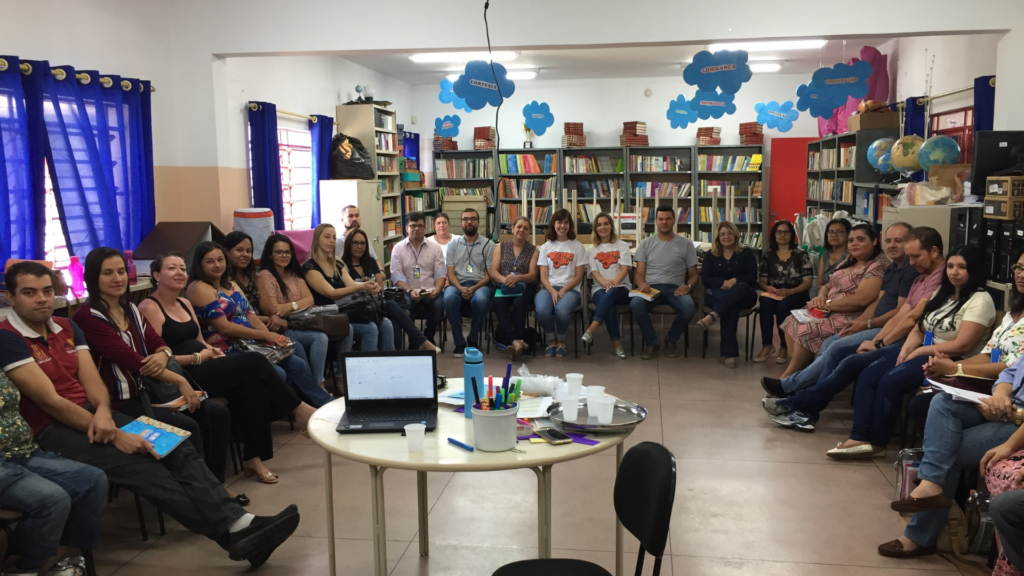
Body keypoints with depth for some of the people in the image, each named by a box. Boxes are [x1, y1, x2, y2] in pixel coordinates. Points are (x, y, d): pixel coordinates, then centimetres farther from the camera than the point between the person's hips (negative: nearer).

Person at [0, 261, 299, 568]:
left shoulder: (66, 327, 12)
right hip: (51, 430, -7)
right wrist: (116, 436, -20)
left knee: (177, 448, -14)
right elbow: (51, 401, -17)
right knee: (139, 465, -27)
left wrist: (104, 413, -18)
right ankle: (231, 534, -31)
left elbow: (92, 381, 7)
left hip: (92, 415, 7)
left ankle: (240, 523, -27)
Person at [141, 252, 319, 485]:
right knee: (253, 362, -21)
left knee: (253, 383, -21)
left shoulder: (185, 304, 20)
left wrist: (213, 351, 1)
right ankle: (299, 409, -3)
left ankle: (253, 458, -17)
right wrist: (197, 358, -12)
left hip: (201, 369, 8)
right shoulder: (149, 308, -7)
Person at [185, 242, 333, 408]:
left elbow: (251, 316, 12)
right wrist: (265, 335, -16)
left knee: (298, 365, -9)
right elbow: (224, 327, -16)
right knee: (277, 374, -28)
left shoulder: (231, 285, 18)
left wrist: (270, 337, -9)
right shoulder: (199, 288, -9)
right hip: (227, 353, -8)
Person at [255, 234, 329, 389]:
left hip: (300, 326, 5)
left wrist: (290, 305, -12)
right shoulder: (264, 276, -4)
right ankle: (317, 383, -20)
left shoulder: (294, 275, 16)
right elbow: (272, 310, -11)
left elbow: (310, 300, 4)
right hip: (281, 329, -5)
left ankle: (318, 383, -21)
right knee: (319, 337, -29)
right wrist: (299, 305, -3)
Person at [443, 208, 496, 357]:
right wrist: (460, 288, -15)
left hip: (479, 284, -1)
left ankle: (473, 339, -11)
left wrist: (474, 288, -15)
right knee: (449, 299, -35)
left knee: (481, 300, -37)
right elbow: (450, 272, 6)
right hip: (458, 284, 1)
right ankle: (459, 342, -19)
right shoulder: (453, 244, 15)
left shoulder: (488, 244, 9)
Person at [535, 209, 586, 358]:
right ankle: (551, 341, -5)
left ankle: (561, 342, -5)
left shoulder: (577, 247, 9)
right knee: (542, 310, -34)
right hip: (548, 288, 1)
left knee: (561, 310, -36)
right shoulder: (546, 247, 14)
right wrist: (553, 291, -14)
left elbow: (578, 277, 3)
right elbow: (543, 277, 6)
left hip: (570, 289, -1)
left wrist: (563, 291, -12)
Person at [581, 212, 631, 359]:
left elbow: (624, 268, -1)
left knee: (610, 294, -39)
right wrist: (605, 282, -23)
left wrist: (614, 282, -22)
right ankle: (617, 343, -37)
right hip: (599, 288, 1)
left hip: (621, 288, -1)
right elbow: (594, 271, 1)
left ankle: (591, 330, -47)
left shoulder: (622, 246, 14)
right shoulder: (592, 250, 16)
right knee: (608, 303, -37)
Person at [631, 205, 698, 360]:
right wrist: (641, 284, -17)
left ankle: (671, 340, -2)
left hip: (675, 289, 0)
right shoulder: (646, 243, 13)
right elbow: (639, 273, 8)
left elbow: (693, 274, 13)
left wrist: (688, 286, -11)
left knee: (688, 307, -34)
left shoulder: (686, 244, 12)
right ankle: (651, 343, -10)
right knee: (635, 304, -35)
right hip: (651, 288, 0)